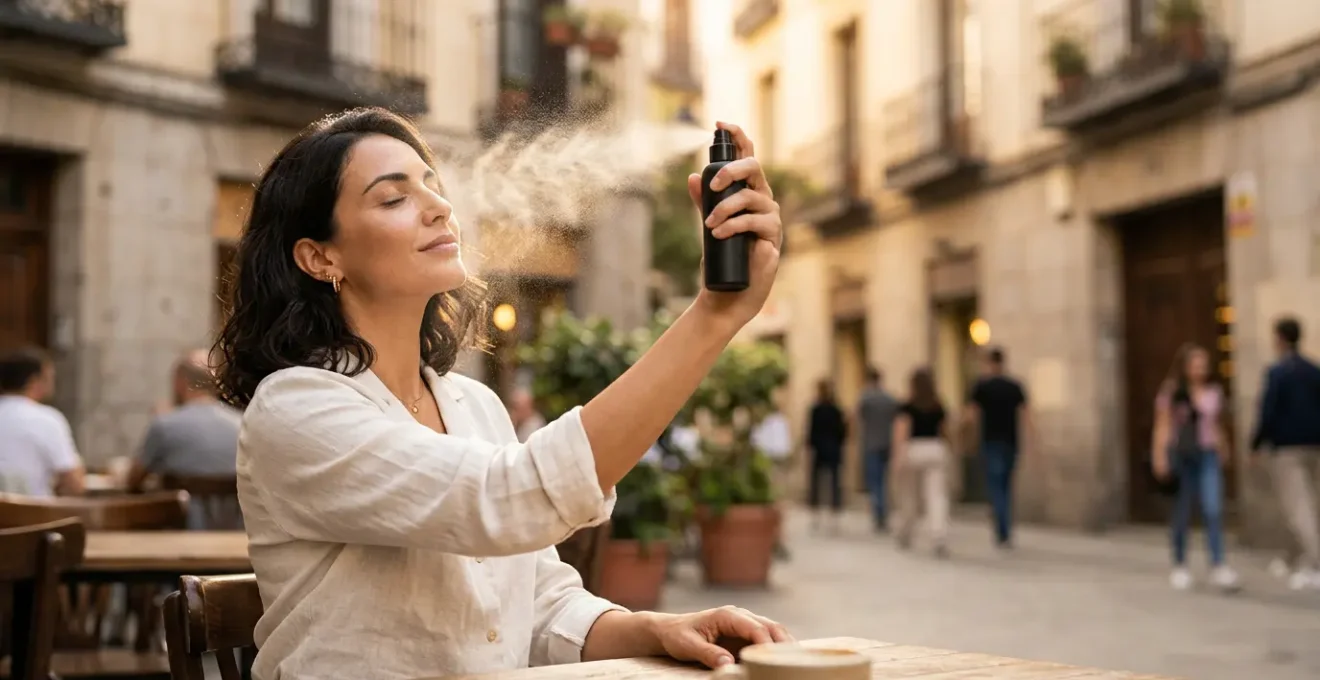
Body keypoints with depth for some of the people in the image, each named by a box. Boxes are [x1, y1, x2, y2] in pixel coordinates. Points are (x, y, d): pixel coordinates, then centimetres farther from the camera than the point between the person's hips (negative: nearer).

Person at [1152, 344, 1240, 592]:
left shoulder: (1214, 392, 8)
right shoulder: (1172, 393, -3)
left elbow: (1218, 426, 17)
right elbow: (1162, 426, -4)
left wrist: (1223, 451, 17)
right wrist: (1160, 456, -11)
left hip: (1208, 456, 2)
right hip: (1181, 456, -2)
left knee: (1213, 509, -11)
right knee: (1181, 514, 7)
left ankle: (1218, 567, -12)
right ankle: (1180, 566, 20)